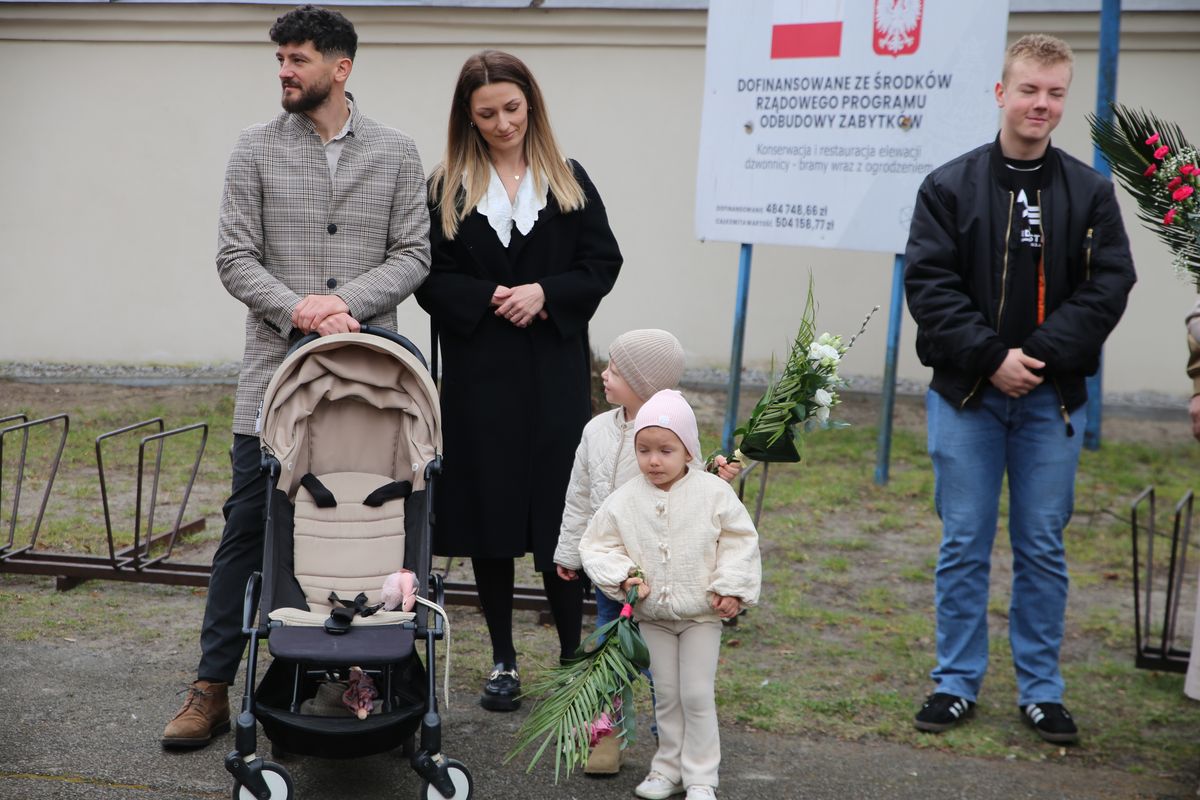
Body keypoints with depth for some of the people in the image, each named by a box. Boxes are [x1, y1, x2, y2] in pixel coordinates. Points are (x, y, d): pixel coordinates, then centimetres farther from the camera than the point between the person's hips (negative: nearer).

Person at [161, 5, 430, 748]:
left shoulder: (396, 152, 5)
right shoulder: (257, 149, 4)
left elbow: (413, 254, 0)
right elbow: (235, 256, -1)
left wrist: (348, 302, -15)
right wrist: (299, 310, -16)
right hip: (275, 372, 0)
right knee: (249, 525, 1)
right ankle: (213, 686, 8)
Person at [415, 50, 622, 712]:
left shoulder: (569, 182, 7)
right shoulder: (446, 189, 4)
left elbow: (603, 263, 4)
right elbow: (429, 280, 1)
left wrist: (546, 294, -12)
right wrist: (489, 299, -14)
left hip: (555, 370, 0)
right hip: (478, 371, 0)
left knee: (559, 509, -1)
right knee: (489, 510, 5)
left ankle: (573, 656, 10)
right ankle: (503, 661, 17)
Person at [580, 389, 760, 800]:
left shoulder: (714, 493, -12)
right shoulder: (624, 500, -8)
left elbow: (740, 541, -6)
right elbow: (597, 545, -1)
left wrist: (731, 588, -12)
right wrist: (623, 576, -15)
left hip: (702, 613, -2)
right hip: (652, 615, 2)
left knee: (697, 695, 1)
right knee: (666, 695, 13)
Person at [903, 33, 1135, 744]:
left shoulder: (1091, 192, 2)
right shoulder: (950, 186, -1)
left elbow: (1108, 287, -4)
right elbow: (930, 285, -7)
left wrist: (1041, 355, -15)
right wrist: (991, 357, -15)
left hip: (1052, 400, 1)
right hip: (965, 394, -1)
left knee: (1043, 548, 8)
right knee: (964, 546, 6)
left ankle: (1042, 690, 19)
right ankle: (957, 682, 18)